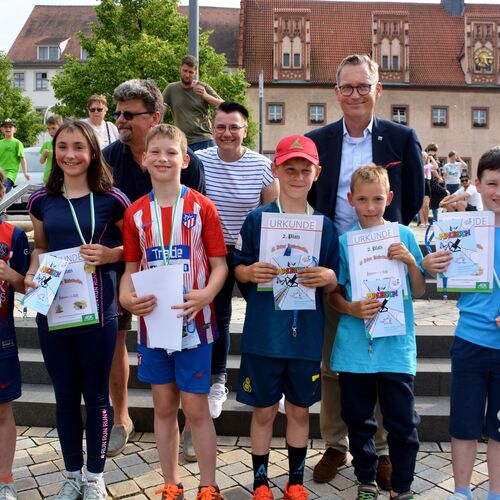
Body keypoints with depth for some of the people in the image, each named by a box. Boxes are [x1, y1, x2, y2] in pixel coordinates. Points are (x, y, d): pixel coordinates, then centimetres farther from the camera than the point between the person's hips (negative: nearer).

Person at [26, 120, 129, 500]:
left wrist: (109, 255, -15)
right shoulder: (42, 200, 4)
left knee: (96, 395, 10)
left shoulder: (111, 199, -6)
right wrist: (32, 273, -3)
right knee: (65, 395, 15)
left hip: (97, 309, -3)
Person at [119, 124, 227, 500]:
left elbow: (219, 264, -5)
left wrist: (205, 294, -24)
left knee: (196, 409, 4)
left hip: (193, 321, -3)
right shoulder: (136, 213, 4)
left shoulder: (202, 207, -5)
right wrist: (126, 297, -12)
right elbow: (131, 268, 8)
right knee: (164, 407, 14)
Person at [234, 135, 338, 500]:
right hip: (264, 333, -1)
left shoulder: (325, 226, 1)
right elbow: (238, 268, 2)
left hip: (306, 335, 2)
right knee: (264, 410, 12)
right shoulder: (257, 219, -3)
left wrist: (329, 277, -16)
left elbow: (335, 284, 6)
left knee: (299, 410, 16)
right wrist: (251, 272, -19)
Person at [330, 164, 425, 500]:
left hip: (396, 346, -1)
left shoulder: (404, 236, 0)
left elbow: (419, 291, 4)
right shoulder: (344, 242, 1)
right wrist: (351, 309, -15)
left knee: (402, 421, 5)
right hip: (354, 348, 1)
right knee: (358, 419, 13)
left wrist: (411, 262, -14)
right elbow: (334, 294, 5)